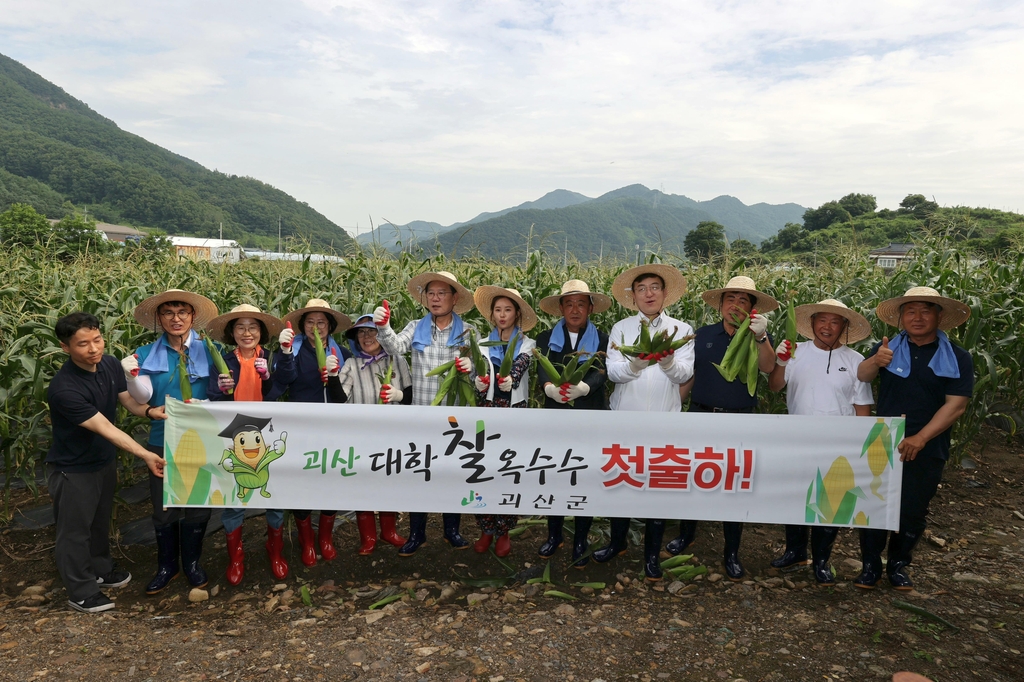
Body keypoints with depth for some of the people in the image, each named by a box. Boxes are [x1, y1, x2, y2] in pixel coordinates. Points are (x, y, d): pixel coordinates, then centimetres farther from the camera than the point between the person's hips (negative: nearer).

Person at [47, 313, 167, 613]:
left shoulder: (110, 365, -11)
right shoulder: (64, 389, -33)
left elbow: (128, 400, -1)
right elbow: (105, 428, -33)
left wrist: (149, 411, -24)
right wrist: (146, 455, -34)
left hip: (105, 460, 7)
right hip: (73, 469, -7)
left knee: (100, 520, 25)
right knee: (75, 530, 10)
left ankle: (100, 569, 45)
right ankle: (81, 592, 27)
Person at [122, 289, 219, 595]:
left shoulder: (210, 351, -5)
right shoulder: (147, 354, -1)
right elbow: (143, 397, -9)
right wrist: (131, 375, -26)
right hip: (162, 442, 1)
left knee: (198, 506, 12)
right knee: (163, 508, 12)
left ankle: (192, 563, 32)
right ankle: (166, 565, 32)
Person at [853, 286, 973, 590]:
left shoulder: (957, 358, -2)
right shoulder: (888, 348, 2)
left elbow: (955, 405, -10)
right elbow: (861, 377, -13)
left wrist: (920, 439, -21)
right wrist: (875, 362, -37)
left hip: (927, 450, 0)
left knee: (913, 511, 10)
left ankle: (898, 565, 29)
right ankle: (871, 565, 19)